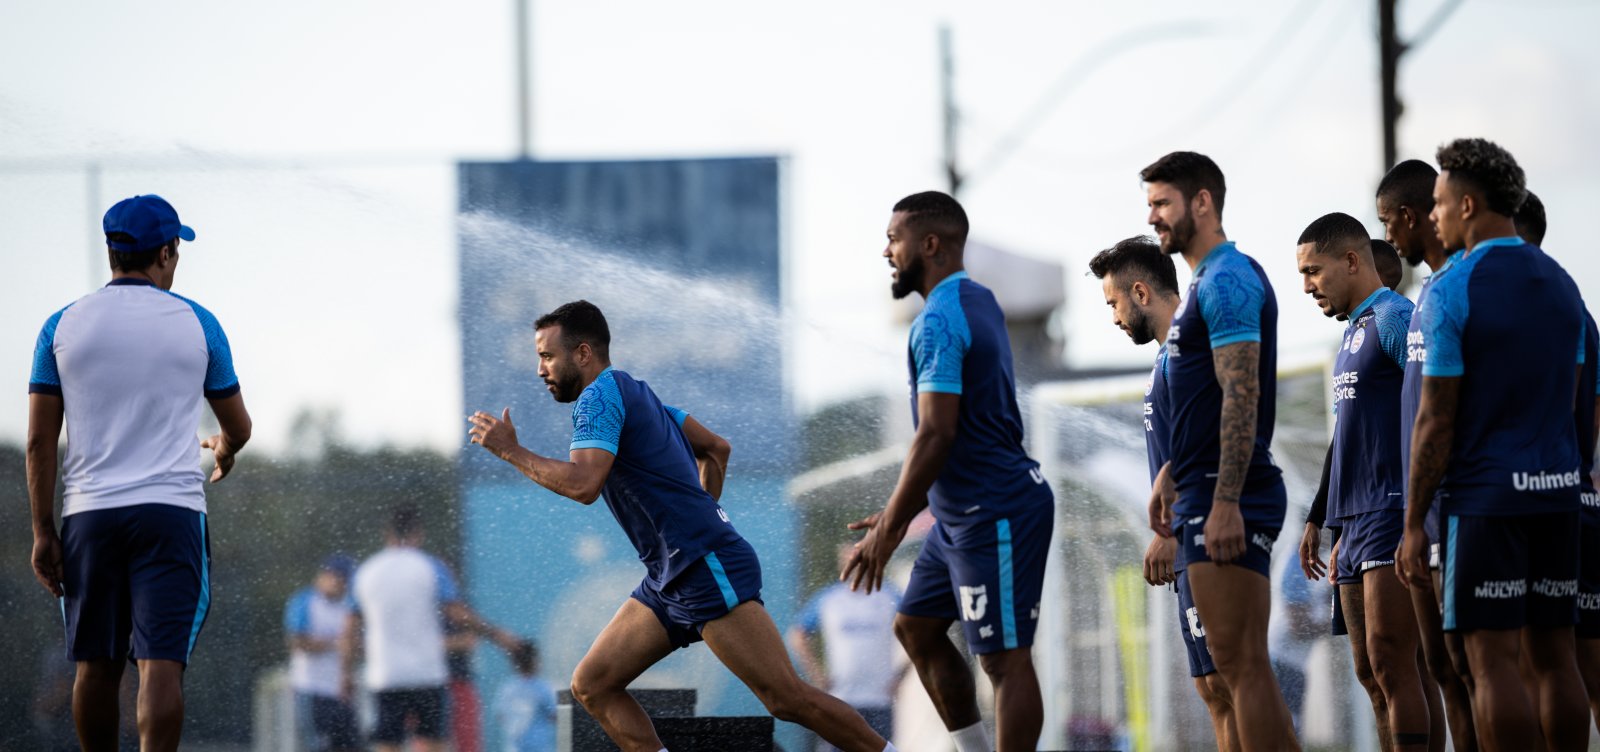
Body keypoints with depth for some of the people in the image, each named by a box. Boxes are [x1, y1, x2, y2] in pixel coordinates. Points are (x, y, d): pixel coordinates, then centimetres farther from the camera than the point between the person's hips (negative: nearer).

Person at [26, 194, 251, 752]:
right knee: (162, 664, -9)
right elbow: (239, 427, 12)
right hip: (172, 510, -2)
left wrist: (43, 532, 5)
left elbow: (40, 440, 1)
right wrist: (223, 451, 35)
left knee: (96, 665, 12)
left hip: (89, 513, 2)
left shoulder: (63, 325, 4)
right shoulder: (197, 324, 3)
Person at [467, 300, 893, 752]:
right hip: (670, 580, 10)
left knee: (787, 698, -14)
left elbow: (583, 484, -22)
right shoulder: (632, 393, 20)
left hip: (709, 570, -10)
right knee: (592, 686, 4)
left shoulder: (600, 395, -8)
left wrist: (511, 451, -11)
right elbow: (717, 448, 27)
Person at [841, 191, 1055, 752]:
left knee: (1005, 660, -7)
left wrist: (888, 530, -19)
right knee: (916, 628, 16)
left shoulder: (939, 322, -18)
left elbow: (936, 435, -23)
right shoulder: (977, 302, 14)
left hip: (995, 515, -11)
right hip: (962, 512, 11)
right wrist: (900, 513, 23)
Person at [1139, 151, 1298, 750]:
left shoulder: (1227, 280, -12)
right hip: (1205, 495, 11)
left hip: (1227, 498, -11)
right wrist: (1175, 486, 25)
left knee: (1240, 661, -11)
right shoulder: (1207, 281, 20)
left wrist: (1225, 503, -25)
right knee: (1240, 664, 10)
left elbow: (1241, 395, -20)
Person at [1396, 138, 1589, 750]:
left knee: (1493, 661, -5)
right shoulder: (1561, 285, 11)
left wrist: (1413, 524, -7)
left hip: (1484, 495, -6)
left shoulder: (1451, 292, -10)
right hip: (1555, 492, 7)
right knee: (1554, 657, 8)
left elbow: (1436, 422, -11)